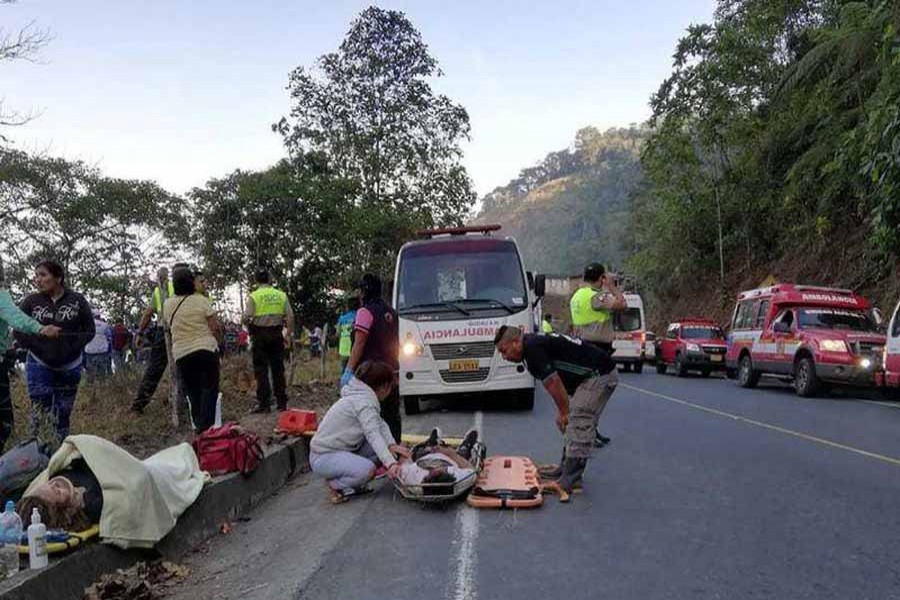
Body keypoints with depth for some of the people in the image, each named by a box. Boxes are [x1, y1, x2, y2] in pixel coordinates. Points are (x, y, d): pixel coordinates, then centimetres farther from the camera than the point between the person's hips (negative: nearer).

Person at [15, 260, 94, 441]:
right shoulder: (30, 302, -2)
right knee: (40, 409, -6)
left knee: (63, 412, 9)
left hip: (70, 366, 1)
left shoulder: (77, 300, -3)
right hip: (39, 365, 0)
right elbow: (18, 330, 2)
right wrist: (37, 348, -7)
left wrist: (73, 348, -9)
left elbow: (89, 330, 1)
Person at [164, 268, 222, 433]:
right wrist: (217, 341, 11)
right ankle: (206, 425, -4)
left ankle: (199, 425, 13)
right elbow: (215, 328, -6)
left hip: (181, 353, 3)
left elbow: (169, 326, 17)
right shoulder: (201, 300, -6)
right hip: (206, 349, -3)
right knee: (209, 389, 2)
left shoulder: (167, 305, 4)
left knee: (193, 392, 12)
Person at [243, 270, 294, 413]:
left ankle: (264, 404, 1)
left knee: (261, 370, 2)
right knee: (278, 369, 9)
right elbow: (290, 317, 1)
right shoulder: (281, 295, 6)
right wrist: (288, 334, 9)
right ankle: (282, 403, 12)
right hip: (277, 334, 3)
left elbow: (246, 318, -12)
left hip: (260, 335, -3)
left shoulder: (253, 296, -3)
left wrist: (250, 330, 7)